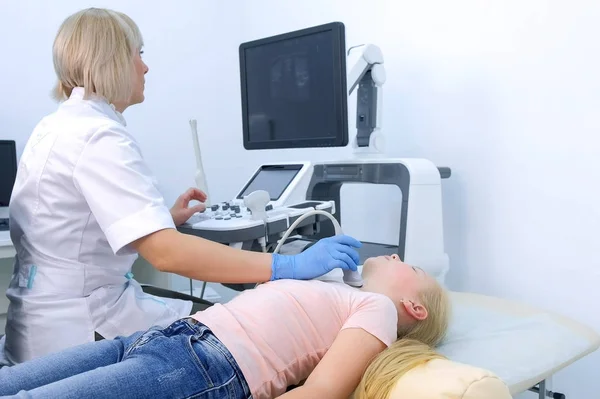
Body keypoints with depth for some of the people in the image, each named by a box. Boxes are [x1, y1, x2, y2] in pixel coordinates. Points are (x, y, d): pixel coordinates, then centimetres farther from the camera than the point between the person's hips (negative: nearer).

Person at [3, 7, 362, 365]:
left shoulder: (60, 124, 10)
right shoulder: (99, 136, -22)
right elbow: (166, 252, -34)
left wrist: (165, 218, 12)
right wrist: (289, 267, -33)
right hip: (78, 326, -9)